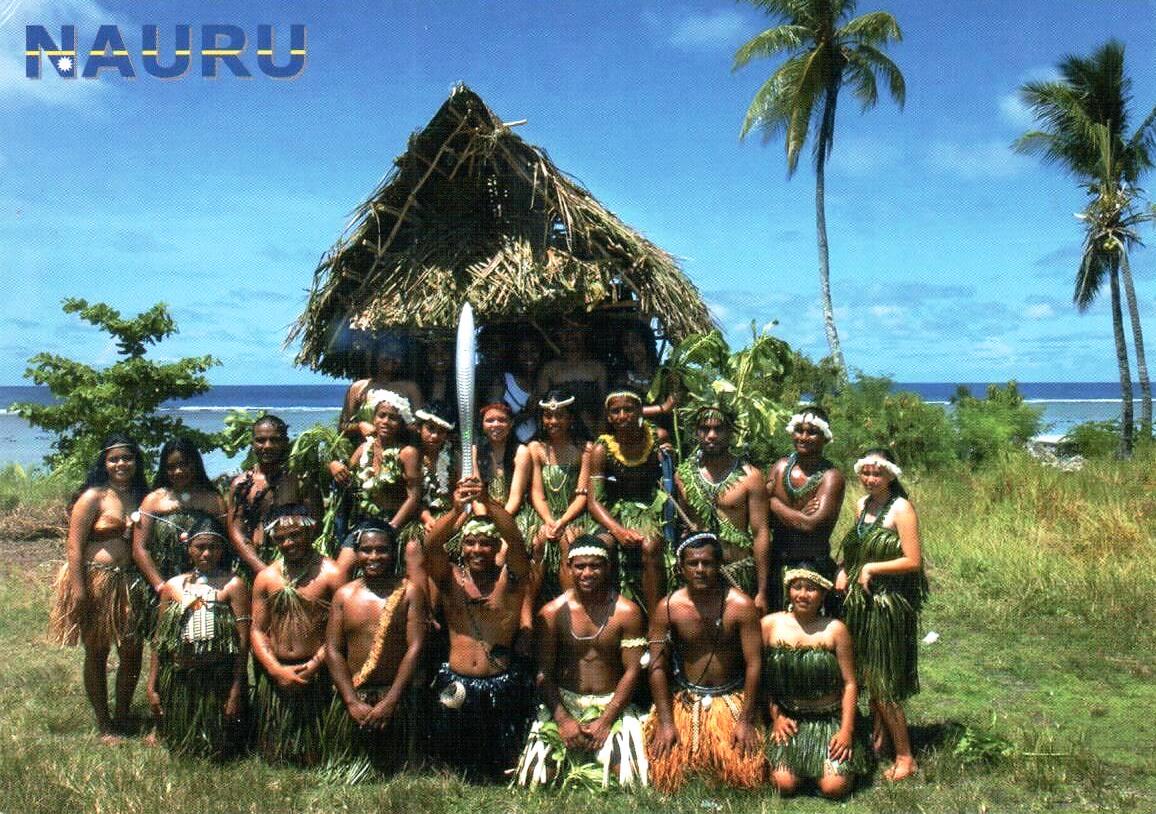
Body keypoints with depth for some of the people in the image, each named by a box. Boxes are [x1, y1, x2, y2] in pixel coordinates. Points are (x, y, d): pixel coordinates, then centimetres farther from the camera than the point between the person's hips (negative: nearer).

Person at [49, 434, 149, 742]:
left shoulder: (141, 497, 8)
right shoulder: (93, 497, -7)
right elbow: (74, 546, -11)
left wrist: (150, 584, 7)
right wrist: (78, 590, -17)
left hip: (130, 584, 5)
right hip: (96, 582, -5)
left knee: (132, 653, 8)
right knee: (96, 653, 7)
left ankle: (122, 717, 26)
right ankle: (104, 723, 18)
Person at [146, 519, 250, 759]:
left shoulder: (233, 585, -6)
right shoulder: (173, 586, 7)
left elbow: (243, 641, -9)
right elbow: (159, 641, 10)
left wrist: (237, 691, -13)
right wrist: (152, 686, 5)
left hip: (219, 679, -3)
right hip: (178, 680, 3)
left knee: (217, 751, 4)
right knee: (178, 745, 11)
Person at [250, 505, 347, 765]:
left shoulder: (331, 574, -5)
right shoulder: (265, 578, 8)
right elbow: (258, 630, 6)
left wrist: (315, 664, -17)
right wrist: (278, 670, -8)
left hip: (317, 675, -4)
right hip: (275, 674, 4)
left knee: (315, 754, 0)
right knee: (274, 754, 11)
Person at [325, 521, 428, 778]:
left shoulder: (409, 591, -1)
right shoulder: (344, 594, 6)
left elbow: (415, 647, -7)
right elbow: (333, 650, 1)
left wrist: (389, 701, -13)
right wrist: (353, 702, -10)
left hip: (396, 698, -2)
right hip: (352, 699, 2)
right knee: (346, 778, 5)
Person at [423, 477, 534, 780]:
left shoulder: (510, 579, 0)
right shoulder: (451, 578, 4)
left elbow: (516, 541, -19)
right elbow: (431, 545, -15)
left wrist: (488, 502, -36)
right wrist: (457, 511, -34)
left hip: (503, 687, -1)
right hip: (456, 685, 1)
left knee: (502, 766, 4)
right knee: (453, 762, 8)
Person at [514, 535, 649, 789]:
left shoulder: (626, 612, -4)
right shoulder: (552, 613, -2)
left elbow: (632, 670, -5)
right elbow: (543, 673, -2)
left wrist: (605, 721, -13)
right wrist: (563, 720, -15)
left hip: (612, 704, -1)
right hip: (562, 702, 1)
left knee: (625, 771, -23)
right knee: (536, 774, -16)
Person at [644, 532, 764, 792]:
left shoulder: (741, 606, -12)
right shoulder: (666, 609, -9)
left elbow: (753, 665, -11)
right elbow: (657, 667, -7)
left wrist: (746, 721, -13)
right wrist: (666, 723, -12)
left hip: (732, 698, 0)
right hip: (685, 699, 1)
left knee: (744, 770, -17)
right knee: (668, 768, -15)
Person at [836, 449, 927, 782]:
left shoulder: (901, 509, -13)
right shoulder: (862, 504, 9)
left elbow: (913, 561, -17)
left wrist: (871, 568, -14)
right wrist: (845, 570, 4)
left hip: (889, 603, -7)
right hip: (861, 601, 7)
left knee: (882, 682, -2)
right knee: (869, 675, 14)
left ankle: (905, 757, 9)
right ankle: (879, 740, 29)